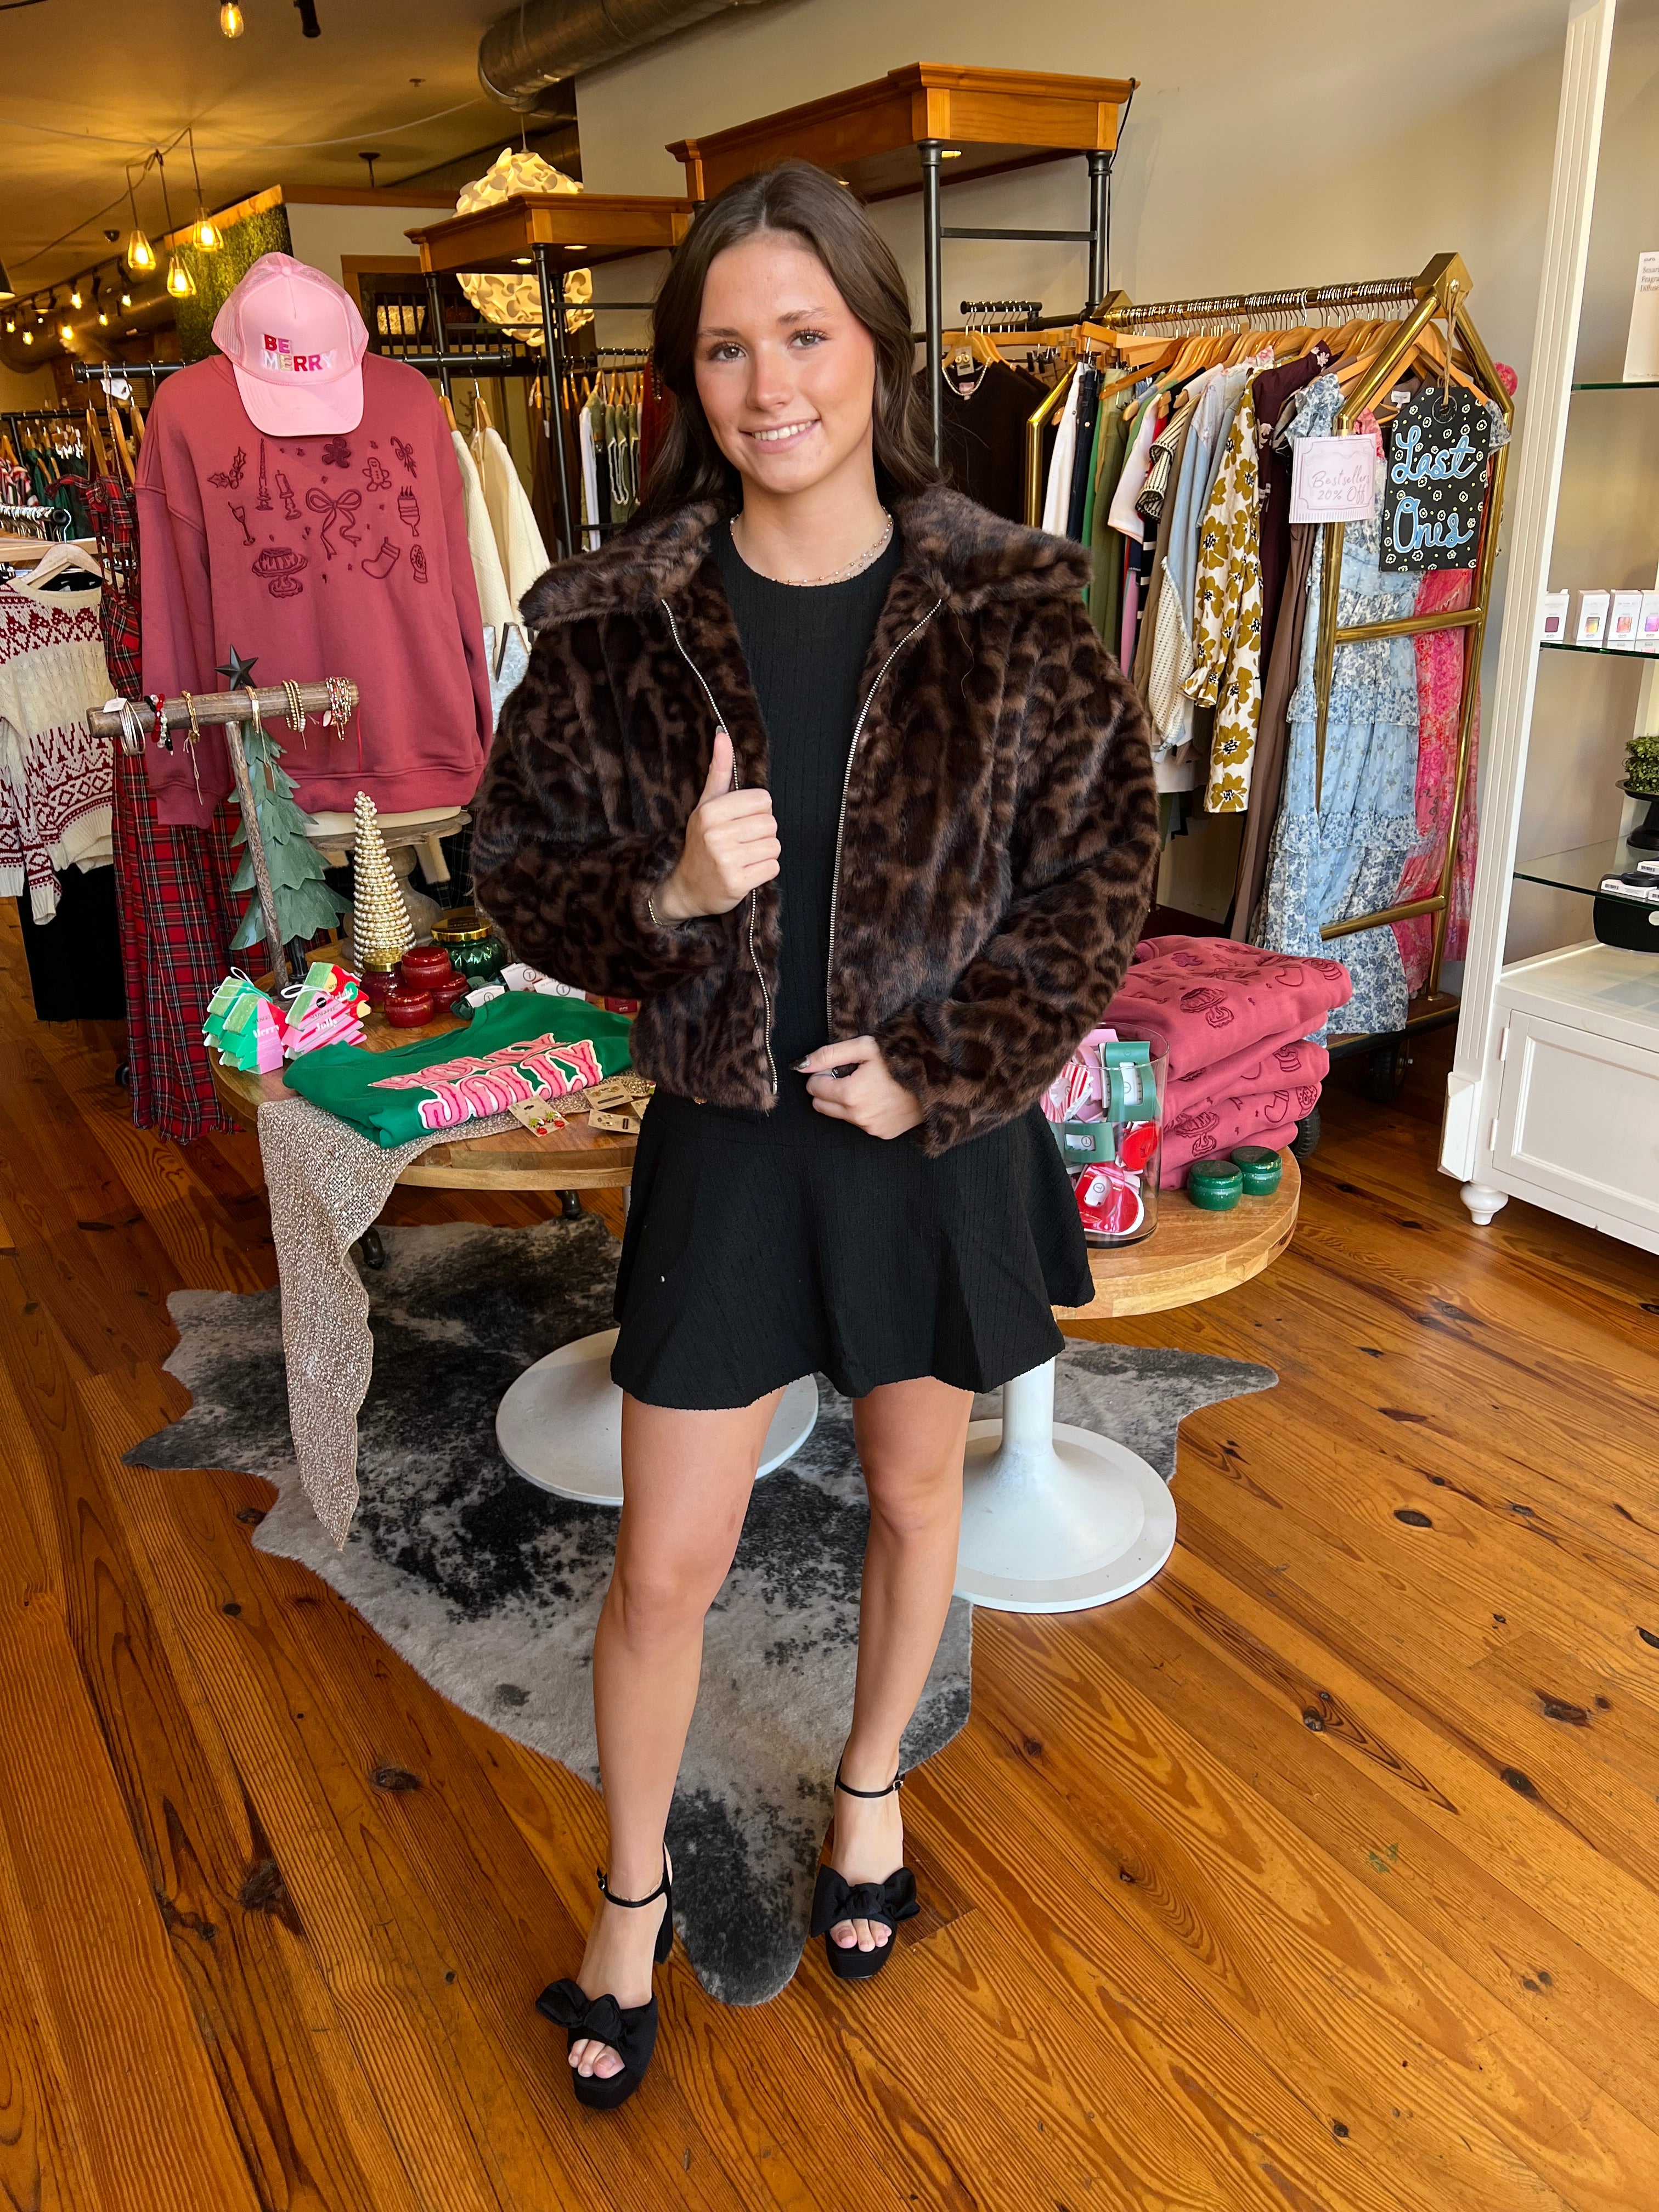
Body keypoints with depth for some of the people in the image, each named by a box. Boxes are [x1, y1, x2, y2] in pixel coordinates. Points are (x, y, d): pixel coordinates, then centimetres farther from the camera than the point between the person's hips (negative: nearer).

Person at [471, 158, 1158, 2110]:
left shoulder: (1010, 611, -8)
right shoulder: (619, 623, -7)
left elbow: (1101, 870, -4)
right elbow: (519, 869, -1)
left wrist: (943, 1065, -14)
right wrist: (670, 892, -22)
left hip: (944, 1133, 1)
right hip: (725, 1141, 0)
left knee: (916, 1493, 20)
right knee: (664, 1568, 7)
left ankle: (870, 1791, 50)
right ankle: (634, 1895, 36)